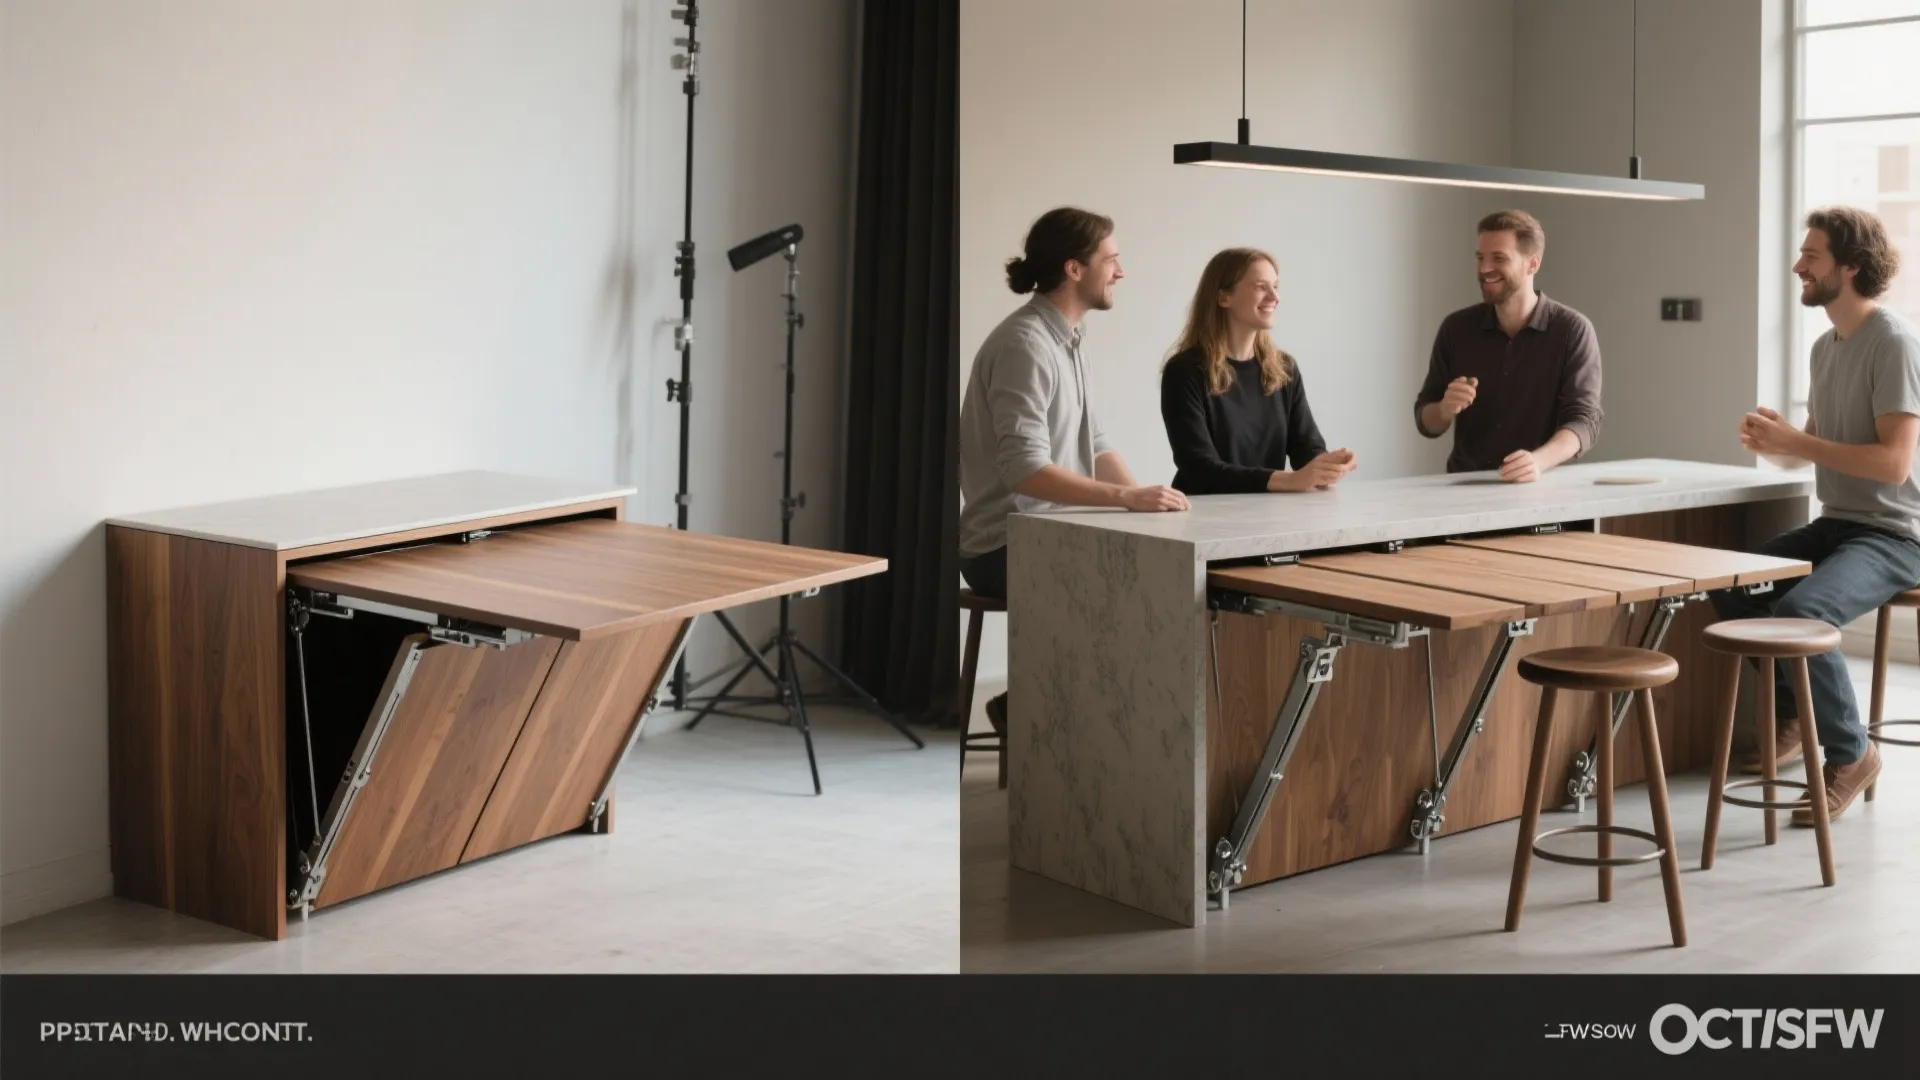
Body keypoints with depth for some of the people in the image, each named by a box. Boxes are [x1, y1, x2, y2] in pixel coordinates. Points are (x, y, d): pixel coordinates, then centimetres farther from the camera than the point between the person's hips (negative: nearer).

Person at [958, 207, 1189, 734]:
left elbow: (1093, 443, 12)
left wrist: (1140, 496, -4)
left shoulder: (1064, 340, 13)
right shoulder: (1025, 345, -18)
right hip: (1008, 550, -9)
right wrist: (1126, 499, -31)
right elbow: (1025, 470, -27)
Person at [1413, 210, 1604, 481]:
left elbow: (1584, 419, -12)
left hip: (1539, 488, -4)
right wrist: (1445, 410, -16)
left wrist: (1539, 461, -31)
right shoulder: (1456, 329, 4)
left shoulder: (1572, 330, -5)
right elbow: (1426, 423, 7)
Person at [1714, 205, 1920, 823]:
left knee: (1799, 611, -30)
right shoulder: (1826, 347, 12)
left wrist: (1794, 443, -21)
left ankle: (1849, 753, -10)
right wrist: (1774, 444, -5)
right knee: (1731, 587, 0)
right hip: (1833, 523, 9)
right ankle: (1793, 716, 17)